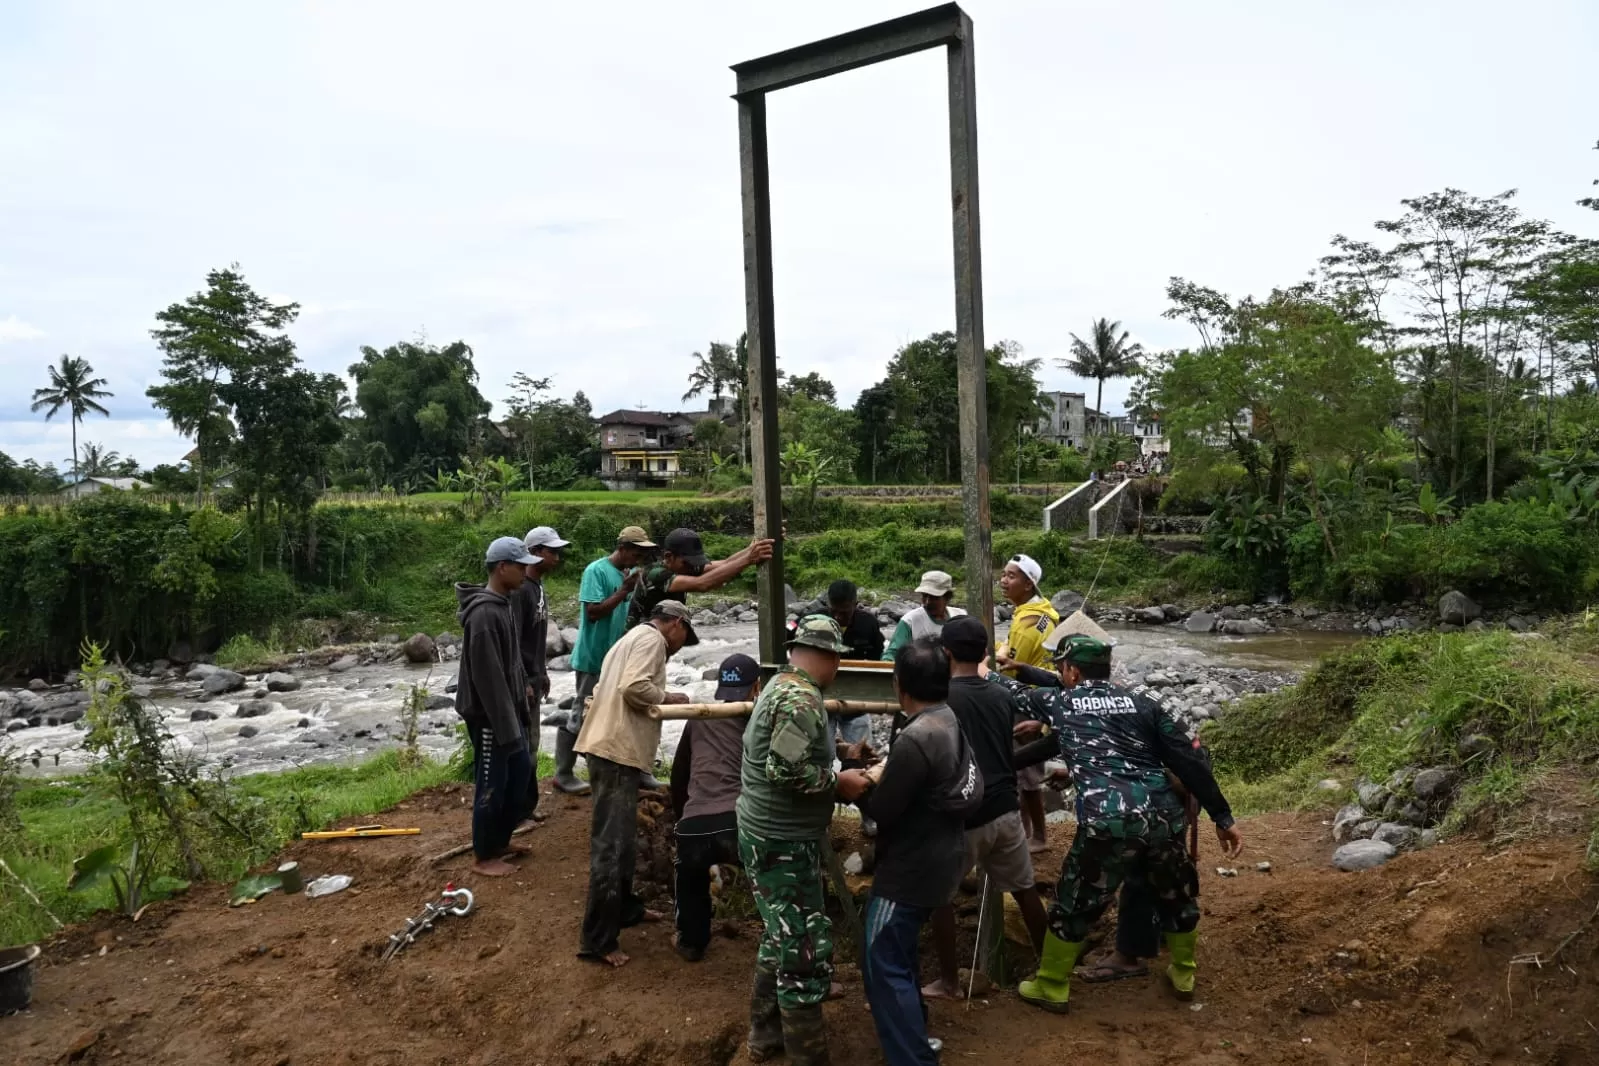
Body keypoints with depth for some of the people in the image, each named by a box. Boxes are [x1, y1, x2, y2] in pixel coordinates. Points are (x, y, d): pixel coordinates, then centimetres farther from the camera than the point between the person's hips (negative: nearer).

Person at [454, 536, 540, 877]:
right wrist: (505, 725, -22)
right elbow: (488, 677, -24)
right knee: (491, 786, 3)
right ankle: (483, 856, 18)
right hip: (488, 715, -10)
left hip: (508, 709, 10)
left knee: (521, 775, 17)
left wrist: (521, 706, 18)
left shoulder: (504, 605, 8)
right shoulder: (484, 614, -23)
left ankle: (500, 841, 32)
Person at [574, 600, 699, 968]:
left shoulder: (633, 639, 25)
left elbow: (609, 690, 19)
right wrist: (668, 697, -5)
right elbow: (633, 688, -21)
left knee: (621, 836, 21)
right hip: (617, 750, -11)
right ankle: (598, 940, -5)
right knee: (610, 843, -8)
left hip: (609, 745, 11)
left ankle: (624, 907, 35)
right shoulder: (652, 639, -5)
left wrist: (660, 699, 14)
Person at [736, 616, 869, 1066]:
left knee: (781, 938, 22)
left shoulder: (781, 685, 11)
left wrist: (836, 773, 12)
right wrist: (840, 782, -17)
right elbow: (787, 770, -29)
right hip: (783, 842, -11)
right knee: (806, 949, -1)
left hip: (769, 834, 11)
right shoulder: (801, 699, -21)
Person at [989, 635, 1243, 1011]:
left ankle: (1051, 987, 29)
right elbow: (1191, 761, 8)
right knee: (1177, 895, 29)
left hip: (1108, 822, -3)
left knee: (1074, 904, 16)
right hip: (1164, 815, 4)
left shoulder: (1059, 703, 11)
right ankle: (1183, 975, 46)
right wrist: (1223, 818, 11)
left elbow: (1015, 692, 28)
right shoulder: (1143, 703, 15)